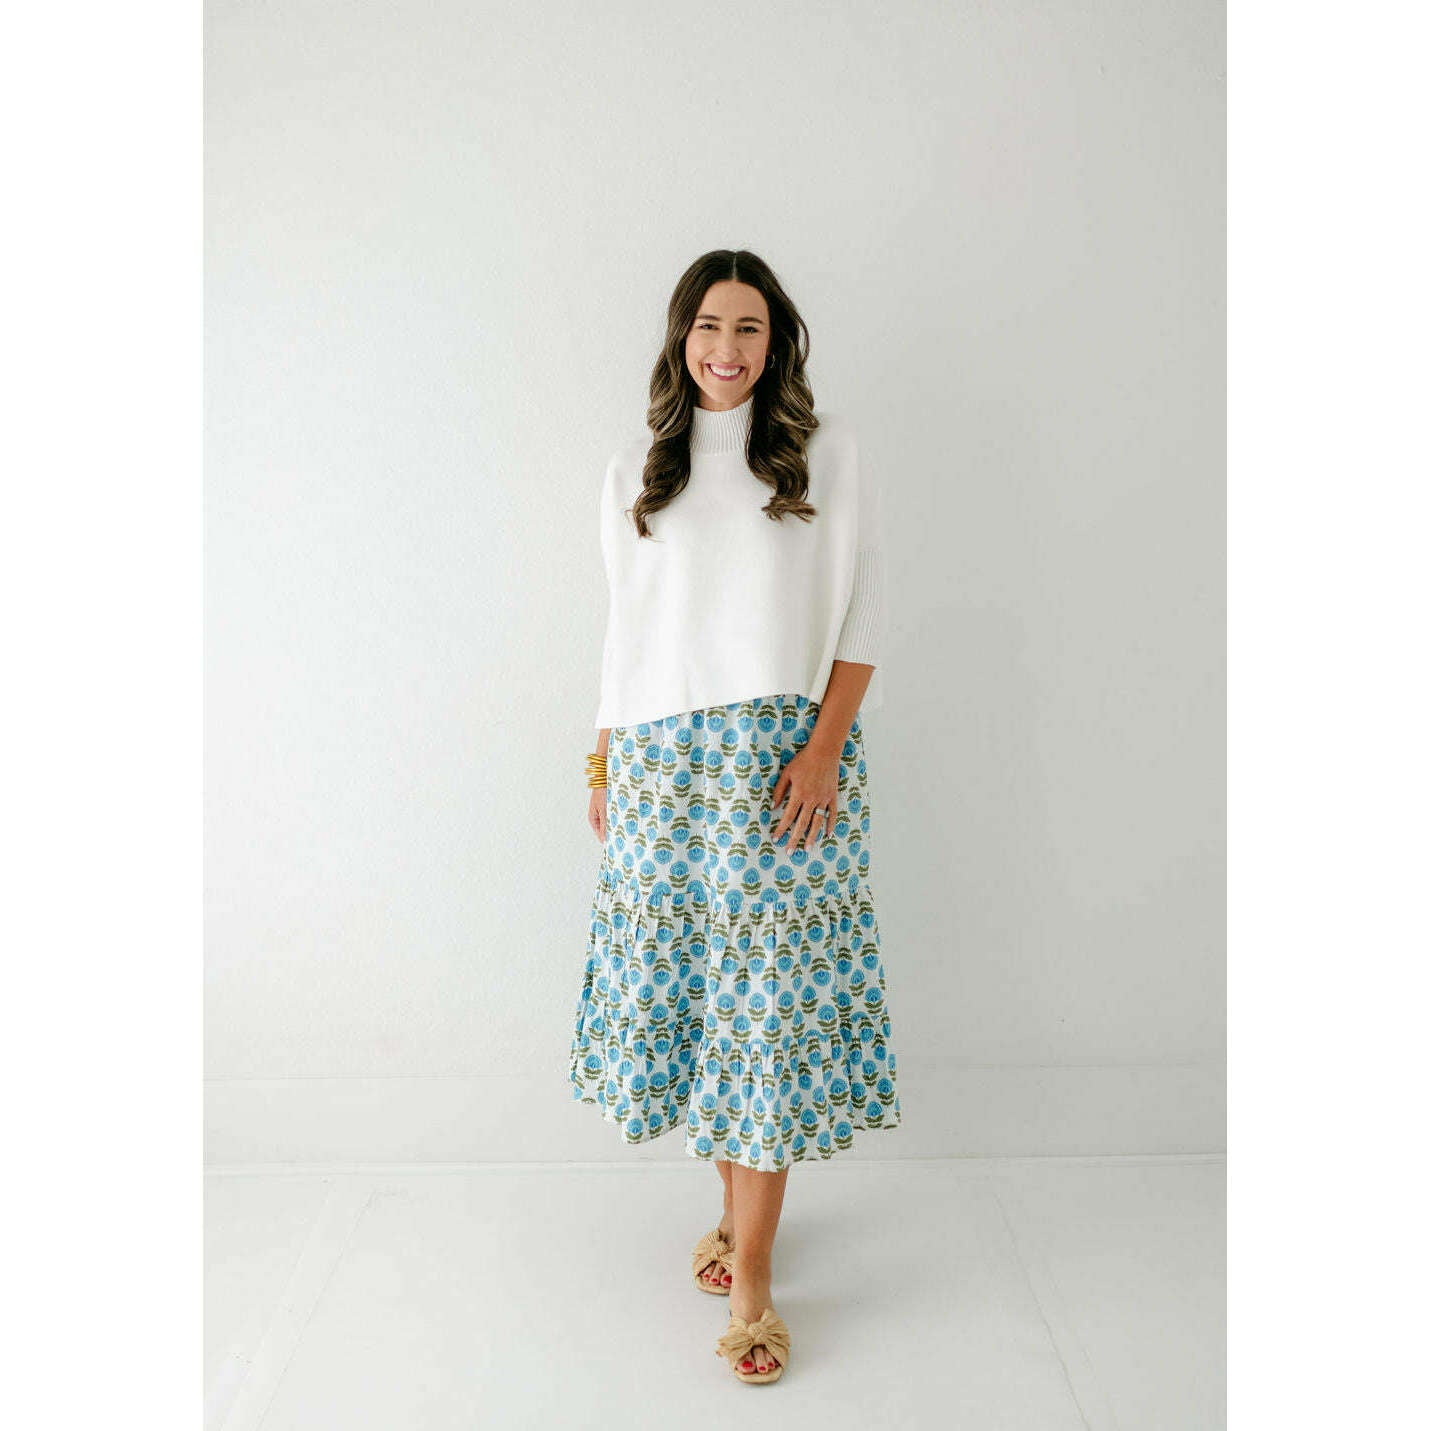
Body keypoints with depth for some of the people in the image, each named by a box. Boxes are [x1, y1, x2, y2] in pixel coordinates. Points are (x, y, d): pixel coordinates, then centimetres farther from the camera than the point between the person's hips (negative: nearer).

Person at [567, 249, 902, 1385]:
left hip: (784, 755, -3)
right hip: (662, 760, 3)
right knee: (674, 980, 5)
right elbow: (626, 629, 16)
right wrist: (603, 767, 12)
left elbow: (863, 616, 2)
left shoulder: (826, 453, 5)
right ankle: (737, 1199, 28)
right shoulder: (635, 474, 13)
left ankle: (750, 1277, 8)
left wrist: (825, 747, -10)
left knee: (768, 992, -3)